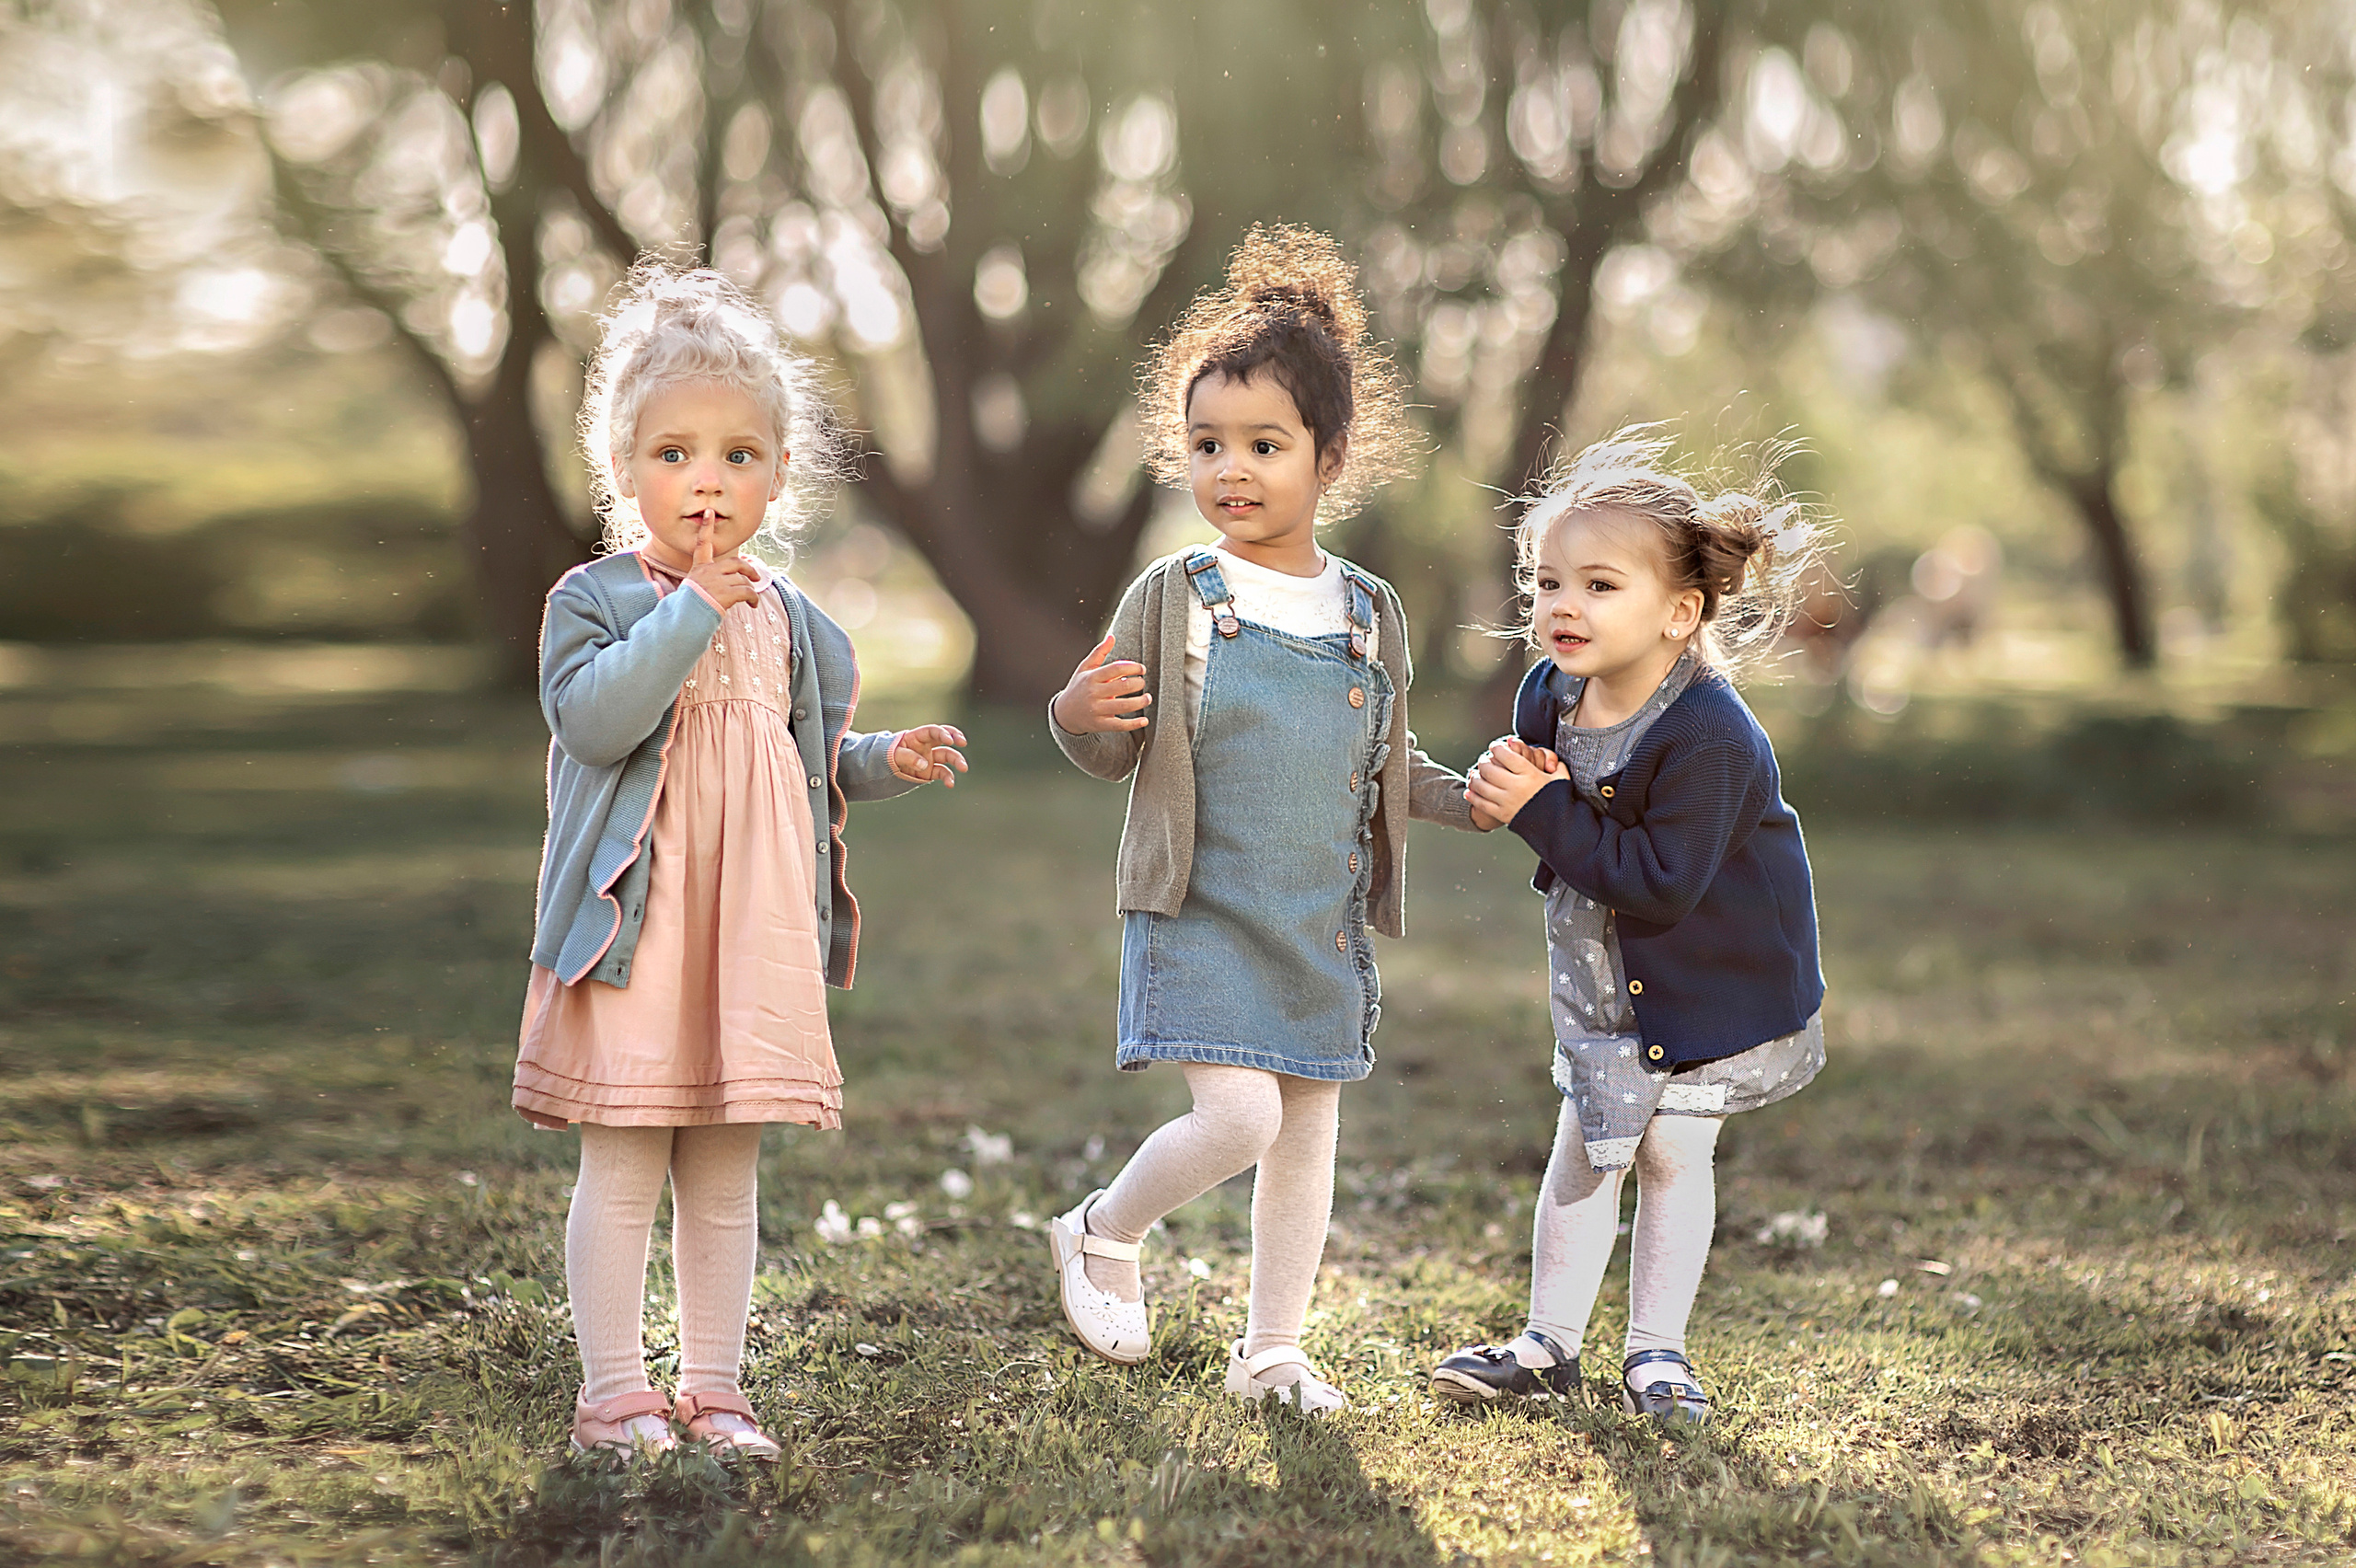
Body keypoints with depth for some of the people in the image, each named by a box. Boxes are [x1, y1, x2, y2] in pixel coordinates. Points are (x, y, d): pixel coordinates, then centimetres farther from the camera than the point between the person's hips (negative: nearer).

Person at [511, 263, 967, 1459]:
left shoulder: (791, 624, 12)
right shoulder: (595, 597, -4)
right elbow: (591, 718, -21)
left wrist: (888, 763, 6)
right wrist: (691, 613, -23)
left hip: (755, 928, 5)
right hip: (637, 921, -5)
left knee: (725, 1176, 11)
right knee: (622, 1169, -2)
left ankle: (711, 1388, 19)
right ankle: (614, 1392, 7)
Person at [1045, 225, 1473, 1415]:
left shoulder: (1371, 614, 6)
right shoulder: (1173, 598, -6)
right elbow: (1117, 754, -2)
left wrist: (1471, 797, 1)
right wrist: (1082, 719, -24)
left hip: (1324, 927, 5)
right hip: (1204, 915, -4)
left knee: (1309, 1134, 10)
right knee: (1237, 1116, -15)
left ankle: (1271, 1349, 24)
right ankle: (1101, 1234, 13)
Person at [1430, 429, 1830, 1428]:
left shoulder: (1708, 736, -30)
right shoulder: (1549, 694, -9)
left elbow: (1659, 886, -32)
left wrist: (1542, 811, -32)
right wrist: (1505, 792, -19)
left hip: (1714, 981, -5)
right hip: (1599, 977, 5)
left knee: (1671, 1155, 3)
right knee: (1581, 1151, 9)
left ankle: (1656, 1351, 18)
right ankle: (1550, 1344, 21)